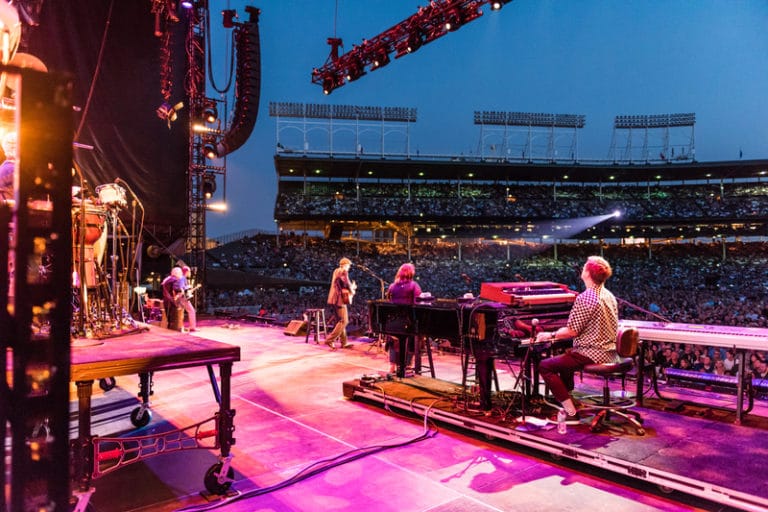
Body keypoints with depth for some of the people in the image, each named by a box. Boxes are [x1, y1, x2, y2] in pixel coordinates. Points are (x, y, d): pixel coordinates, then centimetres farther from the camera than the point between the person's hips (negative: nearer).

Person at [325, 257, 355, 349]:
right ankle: (330, 340, -13)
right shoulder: (344, 272, -9)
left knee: (341, 321, 14)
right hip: (340, 298, -10)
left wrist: (351, 287, 20)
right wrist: (352, 289, 2)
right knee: (344, 321, -8)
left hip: (335, 299, 10)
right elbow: (347, 284, -17)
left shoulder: (336, 271, 19)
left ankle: (344, 342, 17)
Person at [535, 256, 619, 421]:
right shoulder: (609, 296, 8)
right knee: (565, 357, 31)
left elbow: (572, 331, -19)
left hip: (592, 354, -10)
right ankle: (568, 398, 37)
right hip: (609, 352, 10)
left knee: (545, 366, -4)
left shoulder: (585, 298, -20)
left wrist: (551, 335, -3)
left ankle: (571, 412, -7)